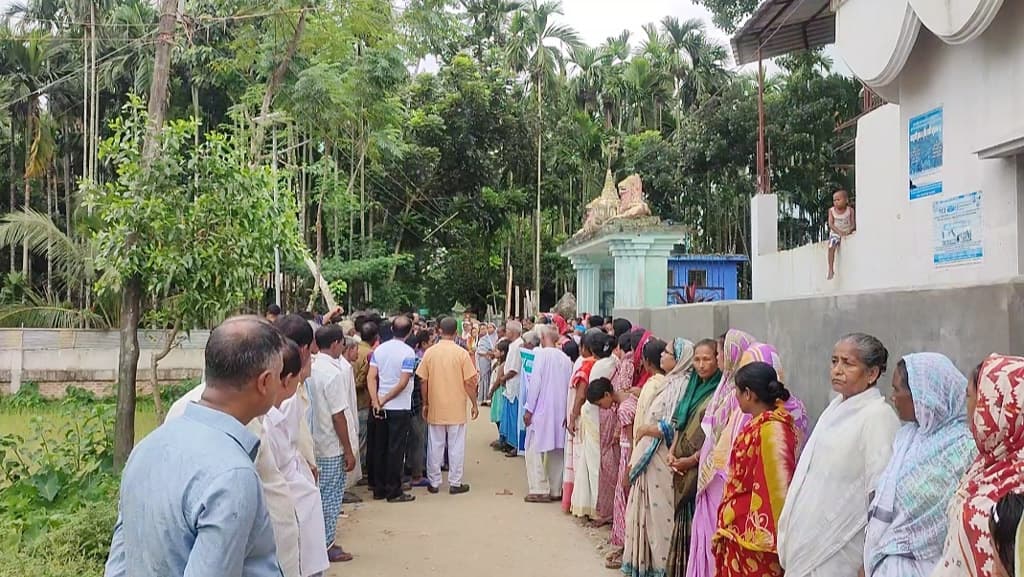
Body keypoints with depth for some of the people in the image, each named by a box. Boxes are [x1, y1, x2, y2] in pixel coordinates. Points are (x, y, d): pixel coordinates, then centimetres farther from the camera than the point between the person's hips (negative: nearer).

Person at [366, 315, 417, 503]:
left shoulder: (379, 349, 3)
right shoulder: (408, 352, -12)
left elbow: (371, 377, -4)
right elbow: (403, 383, -18)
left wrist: (376, 401, -8)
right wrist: (385, 400, -10)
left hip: (381, 408, 5)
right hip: (400, 408, -5)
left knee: (379, 448, 12)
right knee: (396, 450, 1)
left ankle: (379, 489, 19)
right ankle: (394, 492, 6)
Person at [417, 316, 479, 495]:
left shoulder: (430, 352, -3)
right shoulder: (461, 353, -9)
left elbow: (423, 380, 0)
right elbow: (469, 382, -8)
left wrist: (425, 403, 12)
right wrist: (474, 404, 3)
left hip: (435, 408, 2)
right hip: (456, 408, -2)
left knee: (435, 445, 10)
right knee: (456, 446, 6)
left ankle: (434, 482, 18)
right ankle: (455, 483, 11)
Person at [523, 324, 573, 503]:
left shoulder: (542, 354, -10)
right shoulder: (566, 358, 5)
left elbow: (535, 383, -13)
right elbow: (569, 386, 6)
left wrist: (529, 409, -8)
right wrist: (566, 411, 13)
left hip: (542, 410, -6)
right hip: (560, 411, 6)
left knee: (535, 450, 2)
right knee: (557, 451, 12)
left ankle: (540, 490, -2)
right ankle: (556, 490, 16)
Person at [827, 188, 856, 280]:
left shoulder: (850, 210, -3)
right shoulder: (831, 210, -2)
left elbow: (853, 224, -6)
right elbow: (831, 224, -9)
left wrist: (849, 231, -28)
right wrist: (839, 232, -25)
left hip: (847, 232, 2)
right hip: (835, 232, -2)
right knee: (831, 246, -26)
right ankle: (831, 270, -23)